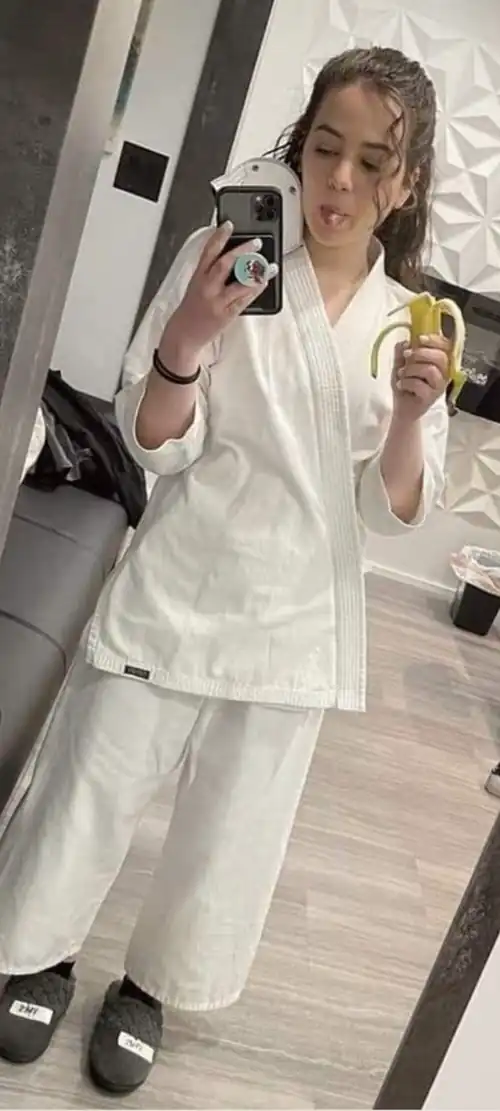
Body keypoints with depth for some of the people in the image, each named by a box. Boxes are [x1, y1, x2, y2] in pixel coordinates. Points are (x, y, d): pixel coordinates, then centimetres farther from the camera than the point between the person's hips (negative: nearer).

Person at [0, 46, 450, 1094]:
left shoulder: (415, 324, 1)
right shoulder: (225, 258, -7)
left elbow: (394, 511, -1)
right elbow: (158, 446, -8)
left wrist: (411, 414, -20)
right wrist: (187, 338, -26)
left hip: (298, 625, 3)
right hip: (175, 597, -2)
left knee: (229, 840, 15)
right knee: (90, 797, 11)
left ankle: (149, 983, 43)